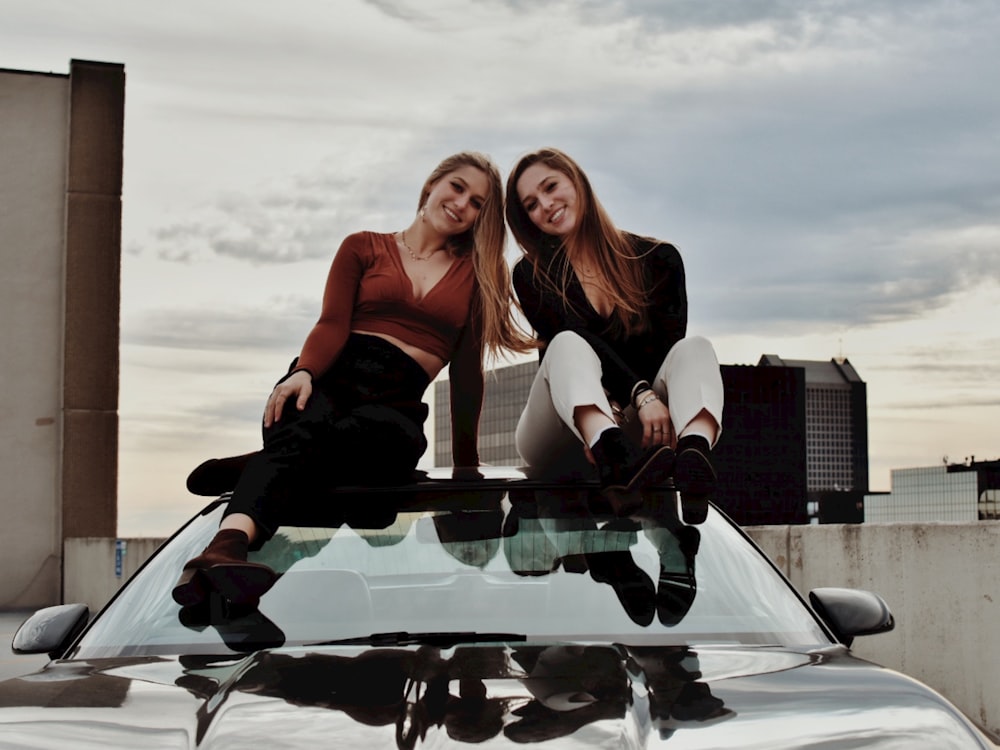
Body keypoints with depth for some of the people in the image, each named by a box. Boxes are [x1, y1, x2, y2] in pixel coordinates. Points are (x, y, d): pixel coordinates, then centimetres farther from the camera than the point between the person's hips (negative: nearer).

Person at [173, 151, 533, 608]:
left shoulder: (475, 275, 23)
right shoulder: (364, 248, 20)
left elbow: (466, 372, 22)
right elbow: (332, 324, 4)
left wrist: (467, 463, 18)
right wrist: (303, 373, -17)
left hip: (396, 405, 1)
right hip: (330, 380, -1)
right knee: (301, 429, -39)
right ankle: (226, 548, -59)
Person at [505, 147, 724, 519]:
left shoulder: (657, 259, 8)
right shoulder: (532, 276, 7)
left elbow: (668, 347, -6)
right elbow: (580, 344, -10)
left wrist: (618, 409, -23)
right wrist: (643, 396, -27)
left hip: (634, 432, 1)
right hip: (561, 446, -1)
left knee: (694, 348, -21)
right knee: (568, 346, -27)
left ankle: (694, 451, -55)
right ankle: (614, 457, -59)